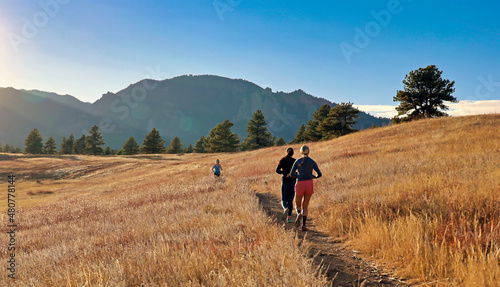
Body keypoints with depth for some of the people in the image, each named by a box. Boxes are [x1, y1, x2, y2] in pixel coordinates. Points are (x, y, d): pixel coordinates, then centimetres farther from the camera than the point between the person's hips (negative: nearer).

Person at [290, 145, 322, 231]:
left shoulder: (297, 161, 3)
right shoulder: (312, 162, 5)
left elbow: (292, 173, -6)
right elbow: (319, 174, 4)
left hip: (300, 184, -1)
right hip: (309, 184, 1)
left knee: (297, 204, 14)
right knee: (305, 205, 11)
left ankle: (299, 214, -20)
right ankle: (304, 225, -2)